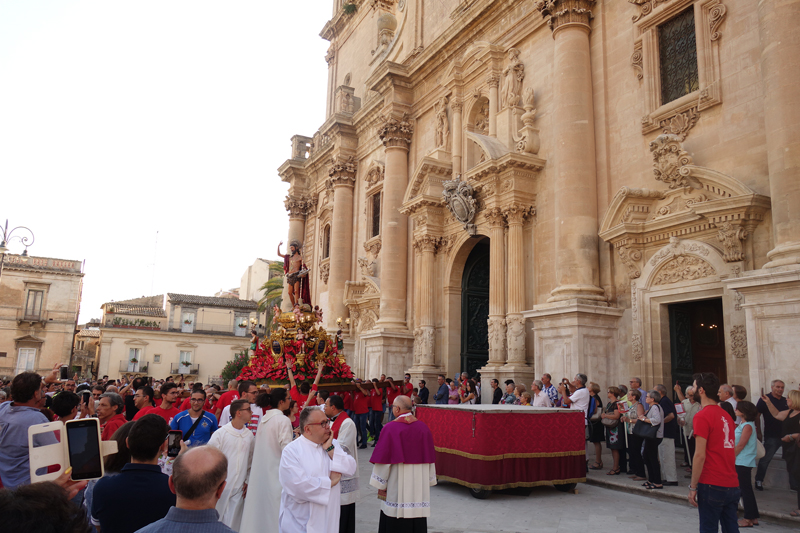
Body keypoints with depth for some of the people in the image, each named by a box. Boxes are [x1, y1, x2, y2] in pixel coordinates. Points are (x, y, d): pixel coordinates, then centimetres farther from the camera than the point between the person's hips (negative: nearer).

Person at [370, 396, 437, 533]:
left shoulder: (391, 428, -12)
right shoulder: (423, 427, 1)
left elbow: (384, 458, -10)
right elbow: (430, 458, 8)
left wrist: (380, 486, -1)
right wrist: (429, 480, 18)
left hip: (397, 487, -4)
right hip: (419, 484, 4)